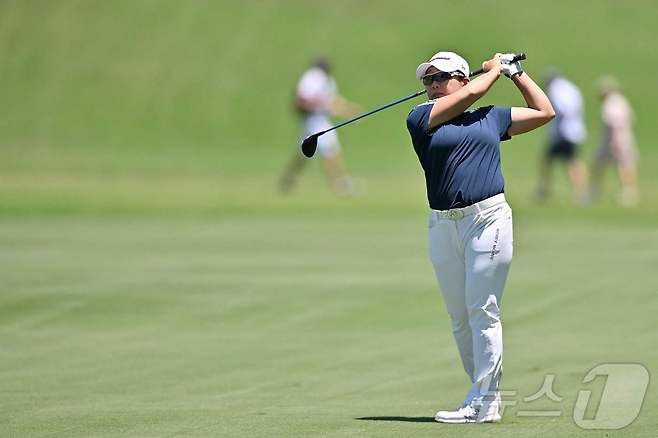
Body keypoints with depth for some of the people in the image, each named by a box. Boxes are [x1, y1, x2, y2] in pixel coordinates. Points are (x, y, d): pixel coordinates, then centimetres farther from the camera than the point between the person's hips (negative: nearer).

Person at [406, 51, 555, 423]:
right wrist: (495, 70, 15)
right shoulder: (421, 119, 8)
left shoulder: (492, 117, 13)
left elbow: (545, 112, 24)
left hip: (489, 218, -2)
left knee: (483, 312, -8)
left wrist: (516, 72, 23)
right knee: (459, 318, 4)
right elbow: (473, 92, -1)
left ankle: (485, 402, -7)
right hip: (443, 226, 2)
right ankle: (483, 394, 13)